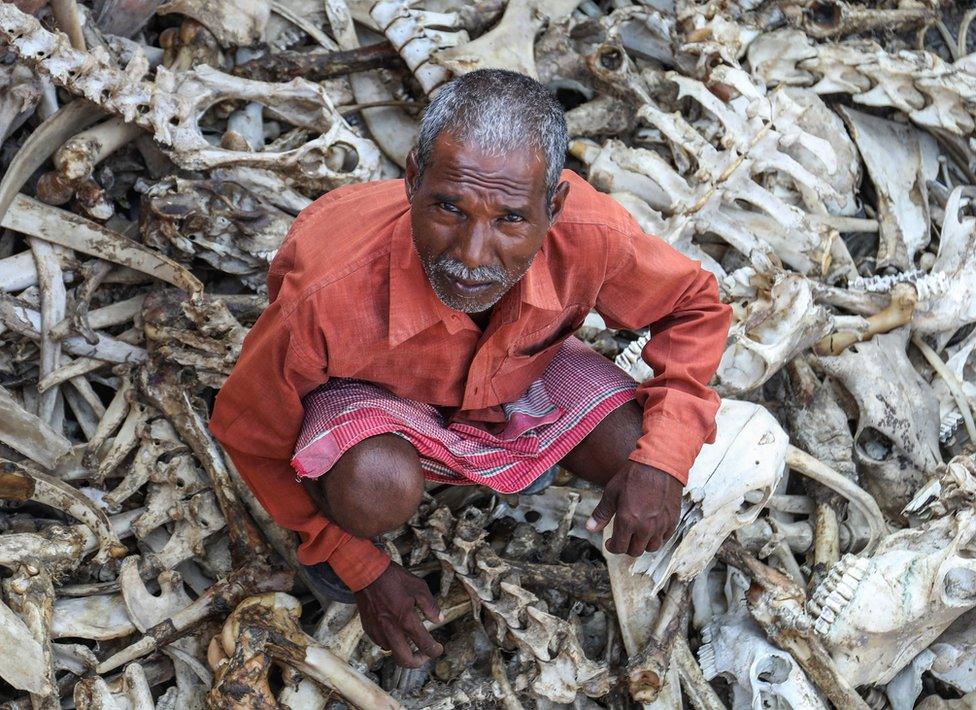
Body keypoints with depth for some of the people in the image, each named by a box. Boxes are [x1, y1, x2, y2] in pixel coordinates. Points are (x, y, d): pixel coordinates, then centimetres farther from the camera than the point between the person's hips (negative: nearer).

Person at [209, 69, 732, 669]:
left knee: (640, 454, -18)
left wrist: (664, 461, -27)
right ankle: (340, 539, 4)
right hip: (373, 390, -3)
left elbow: (694, 305, -13)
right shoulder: (328, 296, -40)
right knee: (376, 490, -35)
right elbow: (248, 431, -21)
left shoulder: (592, 237, -35)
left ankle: (524, 451, 17)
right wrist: (361, 569, -12)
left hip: (518, 370, 4)